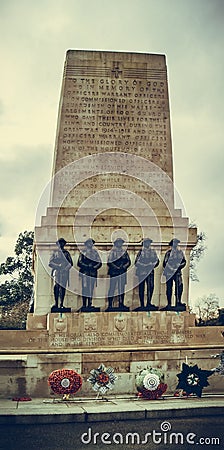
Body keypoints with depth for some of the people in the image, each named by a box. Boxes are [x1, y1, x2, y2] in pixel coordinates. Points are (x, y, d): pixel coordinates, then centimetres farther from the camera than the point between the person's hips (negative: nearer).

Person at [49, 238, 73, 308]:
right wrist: (57, 266, -11)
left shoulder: (66, 253, 14)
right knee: (56, 288, -8)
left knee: (63, 288, -1)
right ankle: (56, 304, -7)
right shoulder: (55, 253, 13)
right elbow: (50, 263, 5)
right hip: (57, 273, -1)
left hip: (65, 273, 1)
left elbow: (71, 263, 9)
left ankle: (61, 304, 2)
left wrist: (66, 268, -10)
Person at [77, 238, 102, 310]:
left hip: (93, 273, 3)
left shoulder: (95, 252, 14)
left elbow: (99, 262, 9)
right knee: (85, 288, -6)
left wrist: (94, 267, -8)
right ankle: (84, 305, -2)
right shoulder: (83, 252, 6)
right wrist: (87, 266, -13)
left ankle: (89, 304, 9)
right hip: (85, 273, -3)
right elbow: (79, 263, -2)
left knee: (91, 289, 4)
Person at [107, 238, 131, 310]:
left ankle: (121, 304, 12)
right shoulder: (112, 252, 3)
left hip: (122, 272, 4)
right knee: (112, 288, -4)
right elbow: (109, 262, -4)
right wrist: (116, 267, -15)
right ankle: (110, 305, 2)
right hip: (114, 272, -4)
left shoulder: (125, 252, 15)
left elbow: (128, 261, 10)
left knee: (121, 289, 6)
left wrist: (124, 266, -8)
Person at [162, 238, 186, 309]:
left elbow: (184, 261, 9)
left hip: (177, 272, 2)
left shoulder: (180, 252, 10)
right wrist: (170, 268, -10)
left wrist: (179, 266, -8)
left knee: (179, 286, -8)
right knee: (169, 288, 1)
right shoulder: (168, 253, 2)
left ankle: (178, 302, 0)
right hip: (169, 272, -2)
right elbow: (165, 263, 1)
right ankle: (169, 304, 6)